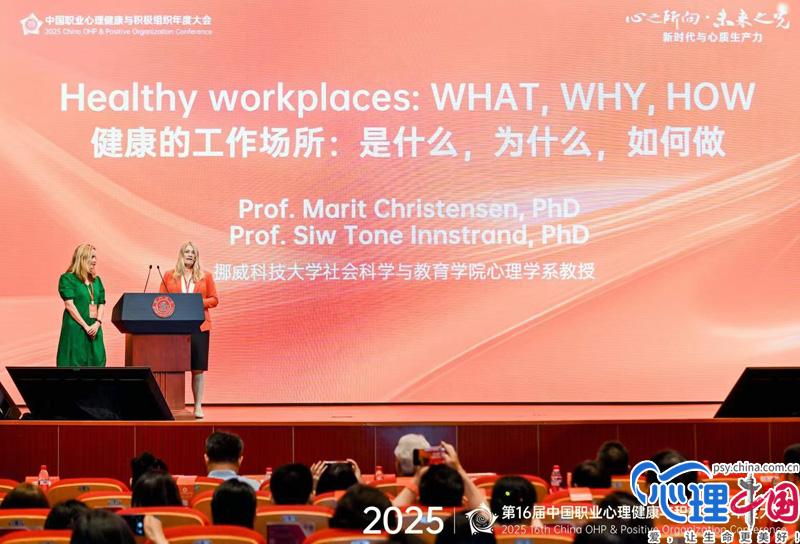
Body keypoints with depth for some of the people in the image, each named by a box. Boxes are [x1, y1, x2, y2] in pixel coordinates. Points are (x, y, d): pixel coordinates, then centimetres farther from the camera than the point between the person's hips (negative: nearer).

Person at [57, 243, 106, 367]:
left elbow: (101, 304, 11)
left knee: (95, 362, 2)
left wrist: (98, 323, -7)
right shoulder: (67, 278, -3)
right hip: (75, 329, -6)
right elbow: (69, 305, -10)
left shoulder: (96, 280, 15)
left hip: (94, 329, 6)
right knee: (74, 363, -7)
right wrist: (85, 326, -14)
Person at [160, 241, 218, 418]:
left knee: (198, 367, -2)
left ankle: (198, 406, 2)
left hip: (199, 326, 0)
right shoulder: (169, 276, 10)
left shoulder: (205, 276, 11)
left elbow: (214, 299, 8)